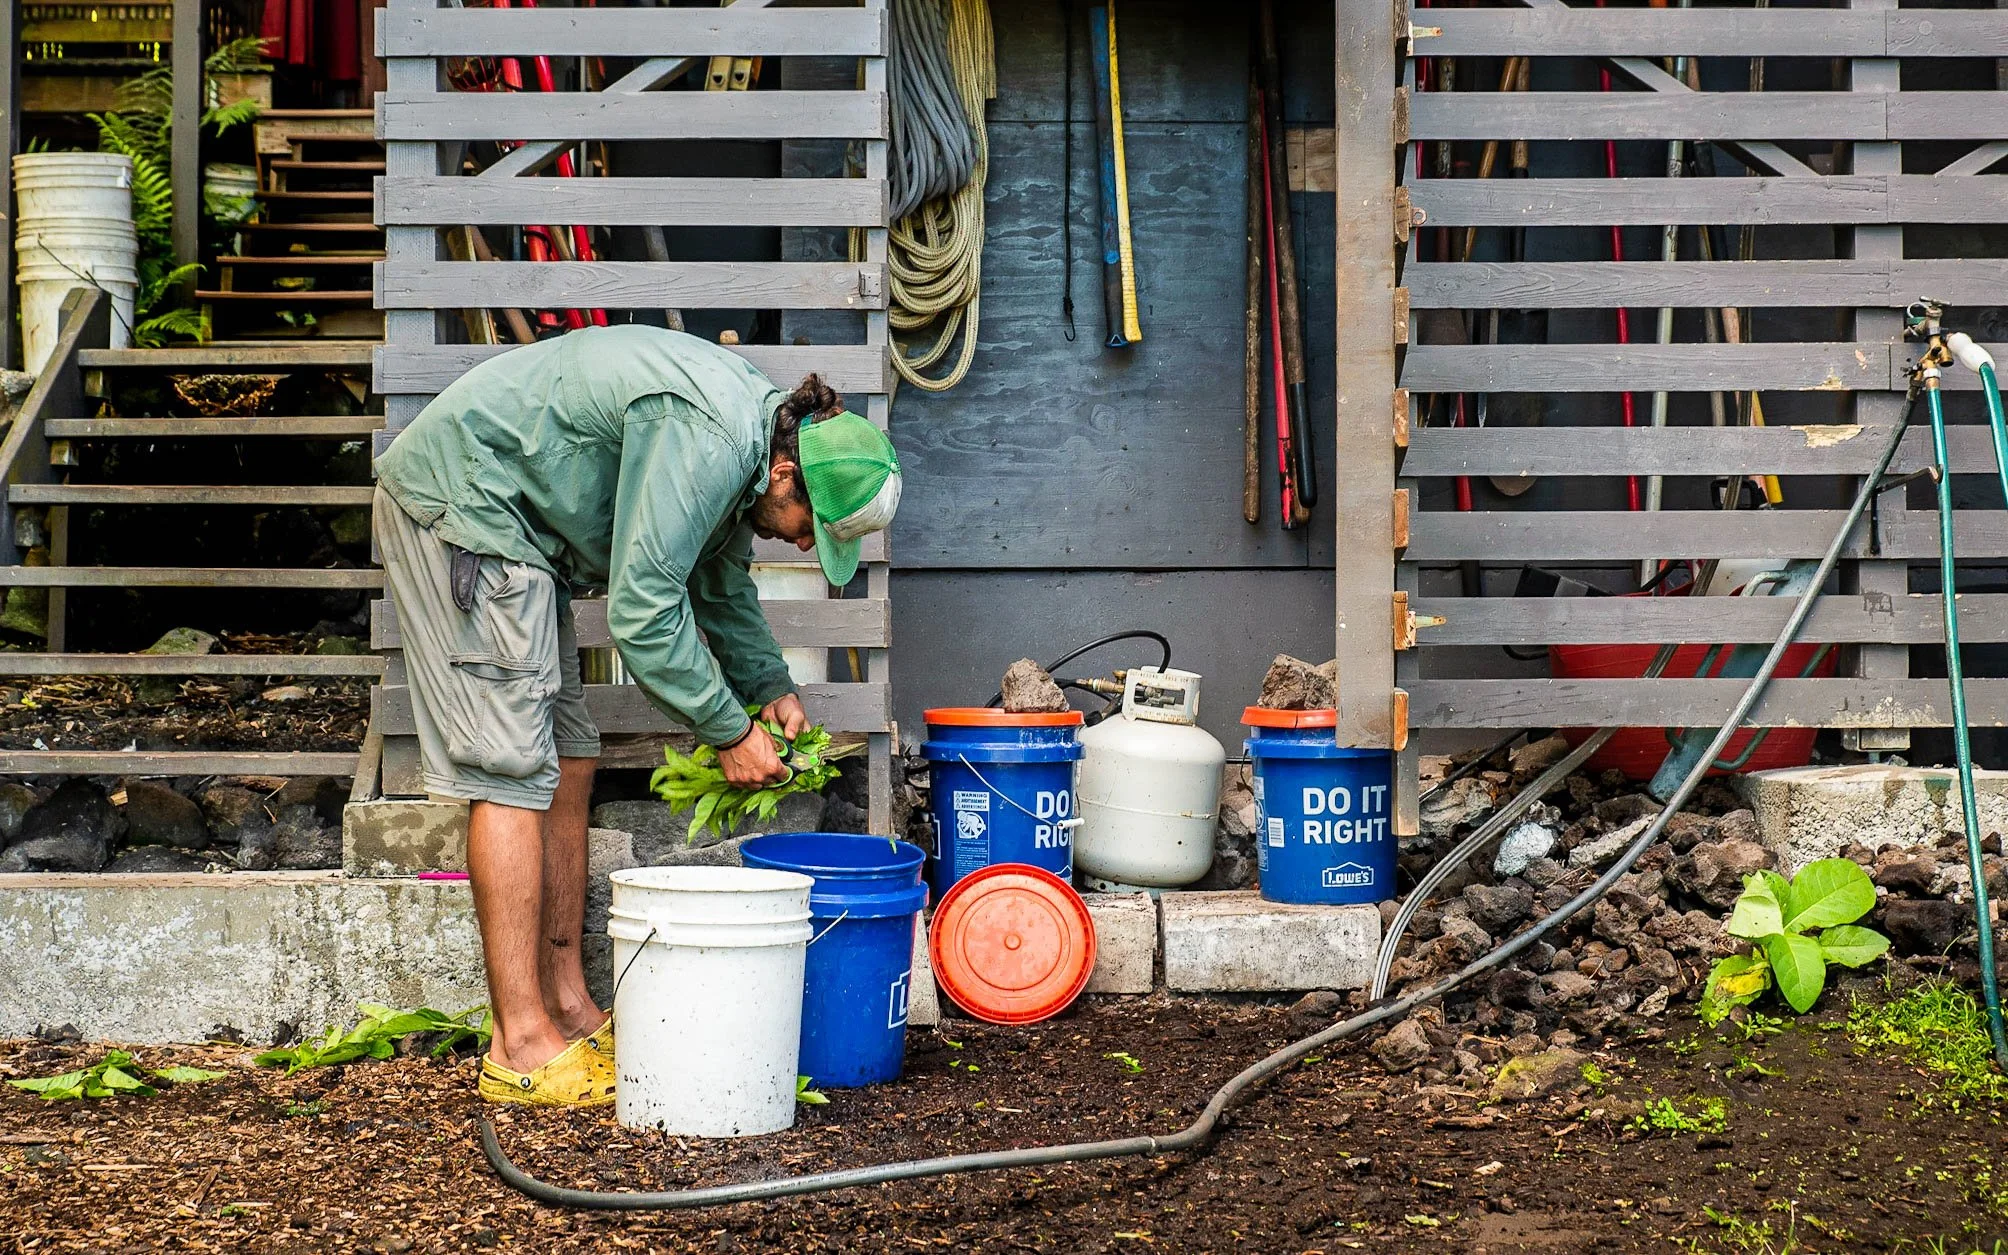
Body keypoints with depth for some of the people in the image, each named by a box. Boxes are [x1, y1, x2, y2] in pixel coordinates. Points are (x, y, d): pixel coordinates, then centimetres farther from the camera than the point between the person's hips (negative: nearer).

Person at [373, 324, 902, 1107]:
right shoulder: (706, 439, -27)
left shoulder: (751, 433, 5)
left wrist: (771, 687, 12)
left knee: (566, 765, 9)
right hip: (459, 504, -11)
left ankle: (569, 1012, 13)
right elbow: (642, 608, -26)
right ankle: (522, 1047, -11)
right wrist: (728, 730, -17)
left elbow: (721, 581, 22)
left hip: (513, 519, 11)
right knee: (514, 772, -12)